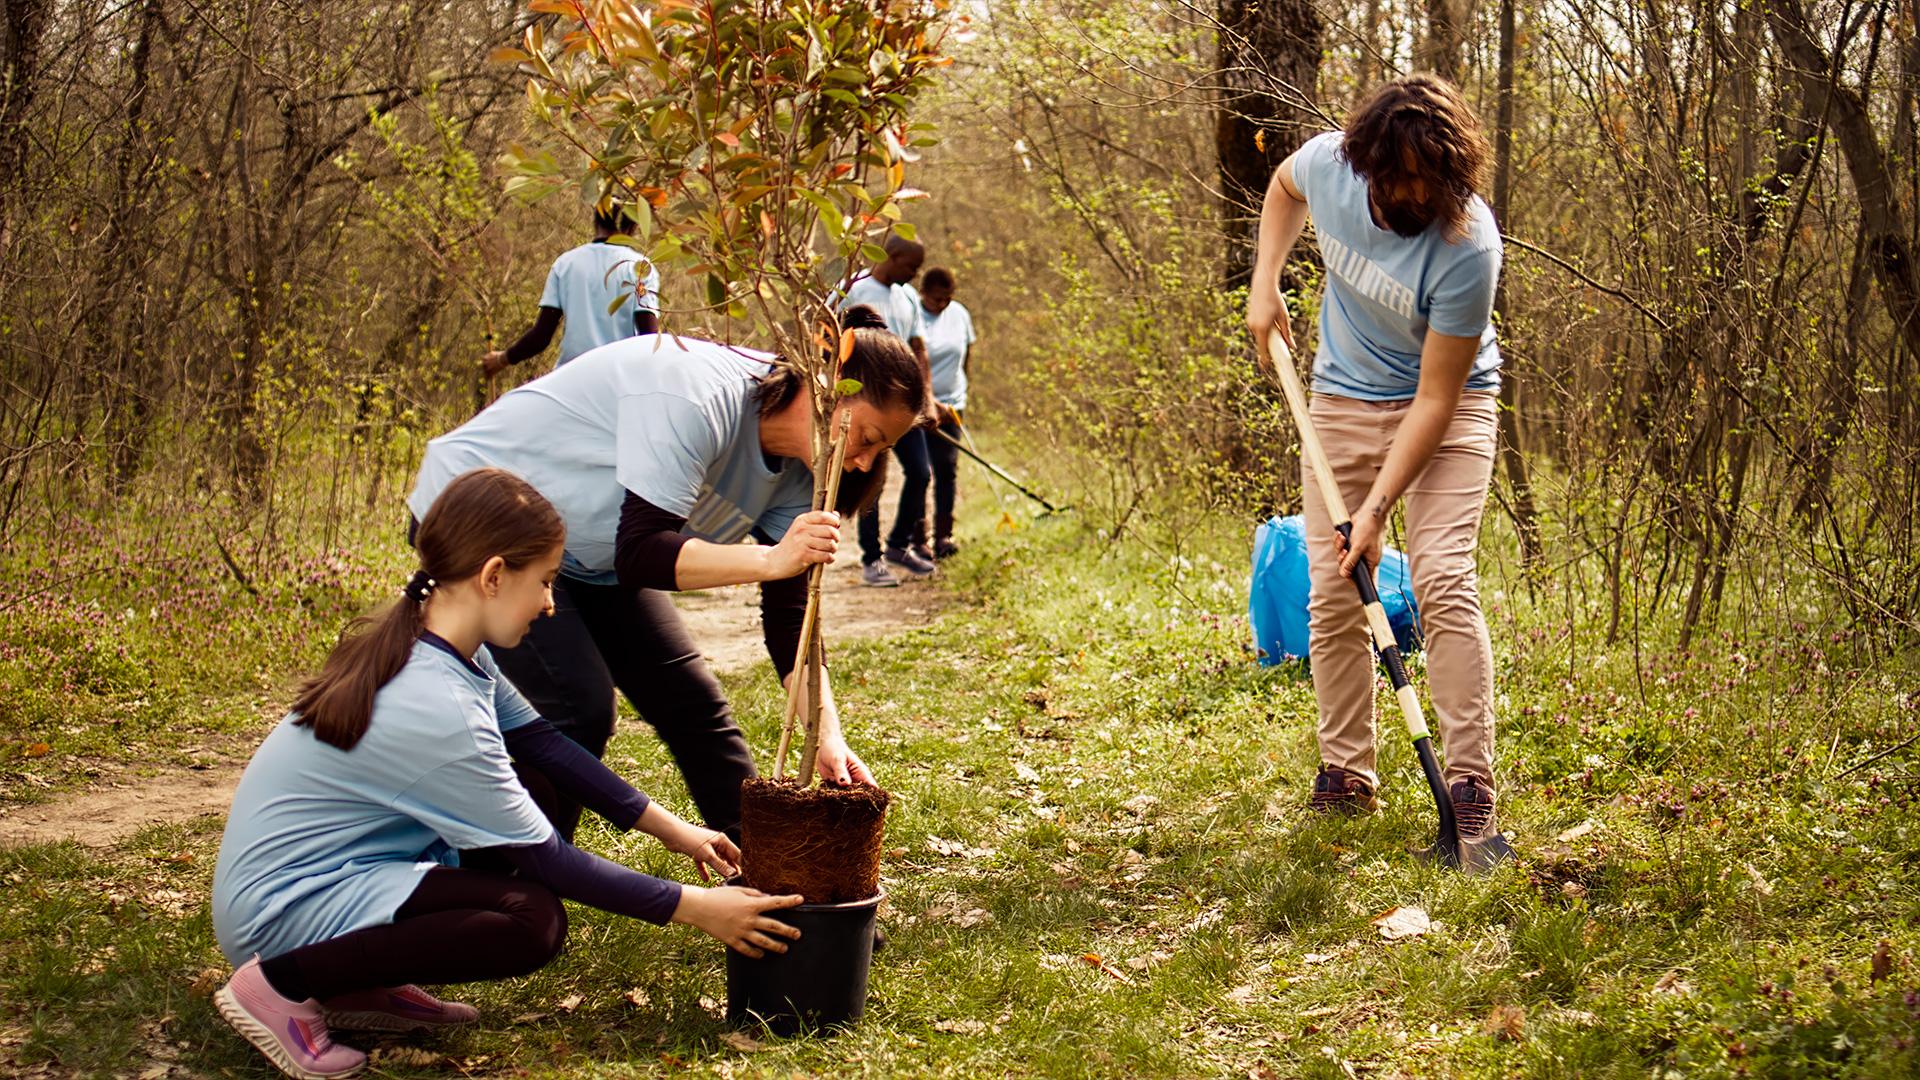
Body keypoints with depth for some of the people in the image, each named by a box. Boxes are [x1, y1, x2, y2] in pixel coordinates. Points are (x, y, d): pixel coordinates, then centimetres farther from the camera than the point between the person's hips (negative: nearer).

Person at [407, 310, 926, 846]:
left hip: (585, 556, 9)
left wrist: (827, 734, -16)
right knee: (577, 709, -20)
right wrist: (771, 559, -46)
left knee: (691, 700, 5)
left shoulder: (792, 473, -6)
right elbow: (640, 554, -37)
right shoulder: (700, 396, -33)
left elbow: (789, 616, -5)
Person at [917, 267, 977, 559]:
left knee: (947, 468, -3)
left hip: (950, 403, 4)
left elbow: (967, 352, 19)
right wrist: (931, 403, -26)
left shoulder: (959, 314, 4)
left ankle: (943, 535, -2)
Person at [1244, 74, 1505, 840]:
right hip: (1343, 400, 5)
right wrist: (1264, 284, 1)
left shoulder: (1466, 249, -31)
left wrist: (1377, 507, -28)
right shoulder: (1329, 162, -17)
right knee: (1332, 594, 2)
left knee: (1444, 582, -19)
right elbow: (1285, 185, 12)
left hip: (1448, 409, -4)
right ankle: (1345, 775, 13)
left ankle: (1470, 783, -16)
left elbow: (1435, 399, -27)